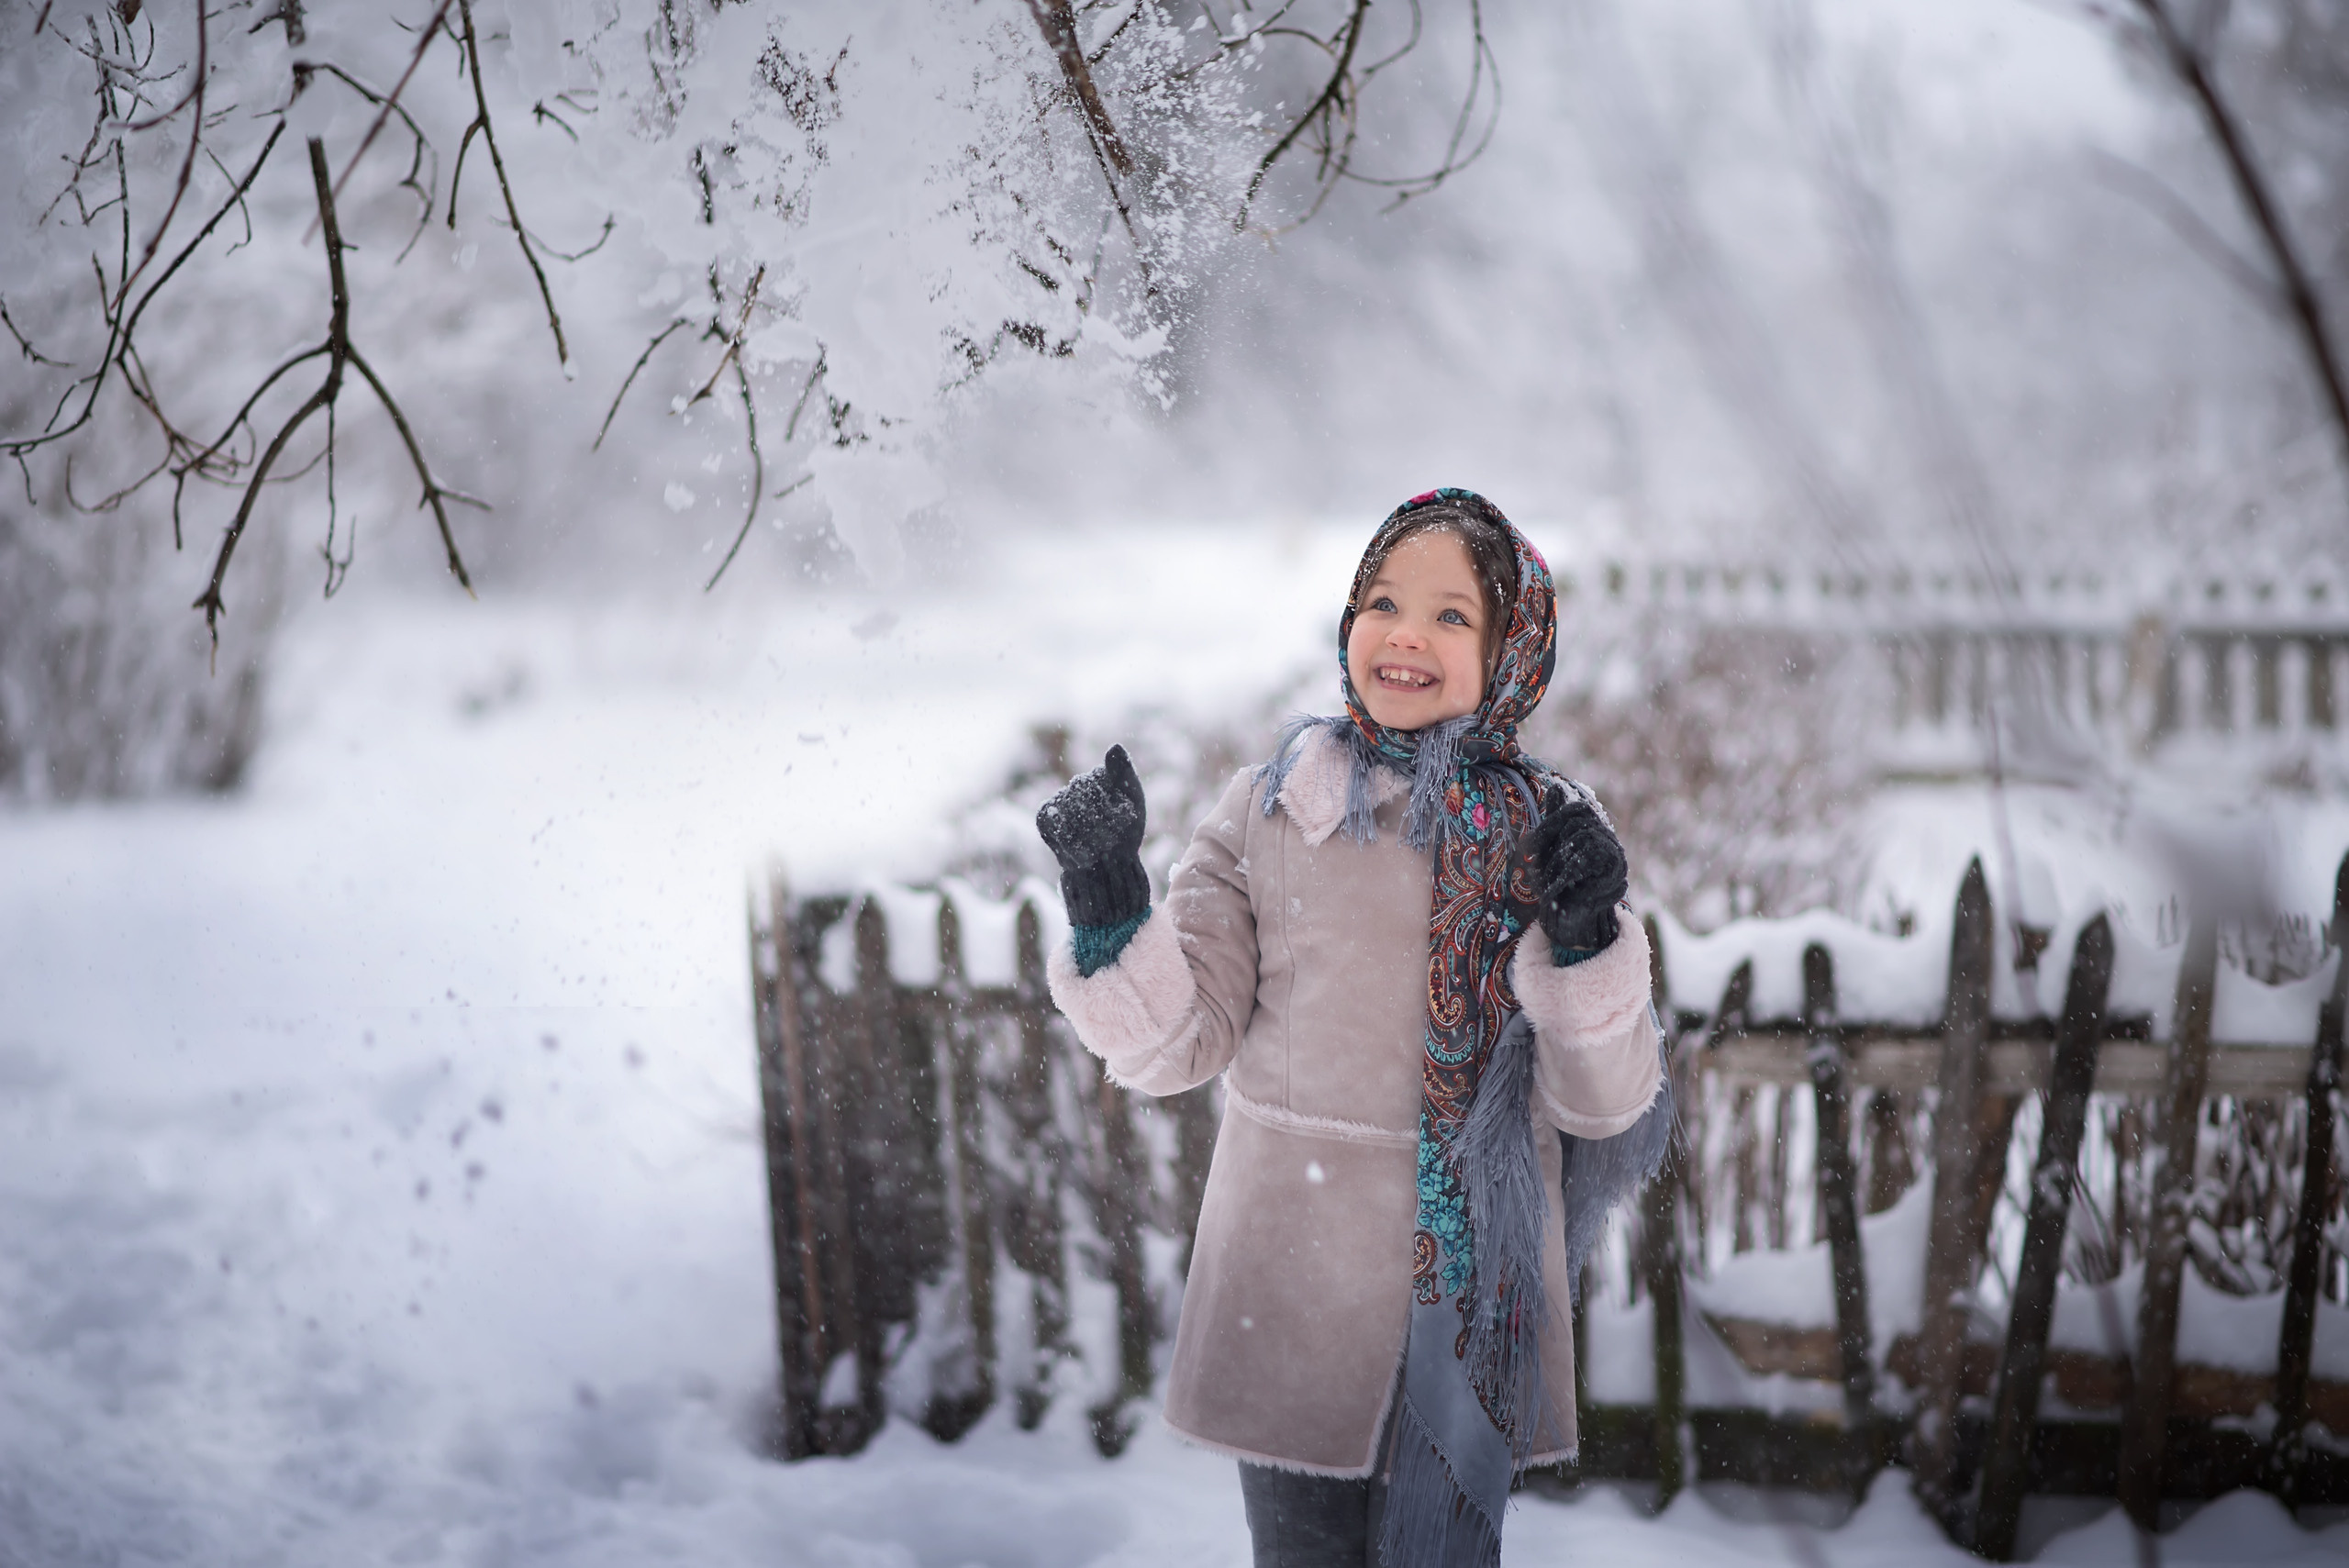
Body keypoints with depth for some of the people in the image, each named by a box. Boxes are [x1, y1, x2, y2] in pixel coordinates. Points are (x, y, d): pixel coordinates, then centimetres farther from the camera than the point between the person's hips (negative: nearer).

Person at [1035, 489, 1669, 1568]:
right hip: (1288, 1292, 0)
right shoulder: (1266, 813, 1)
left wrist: (1584, 943, -18)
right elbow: (1175, 1043, -2)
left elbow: (1606, 1105, -3)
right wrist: (1107, 901, -15)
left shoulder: (1547, 835, 1)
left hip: (1471, 1300, 0)